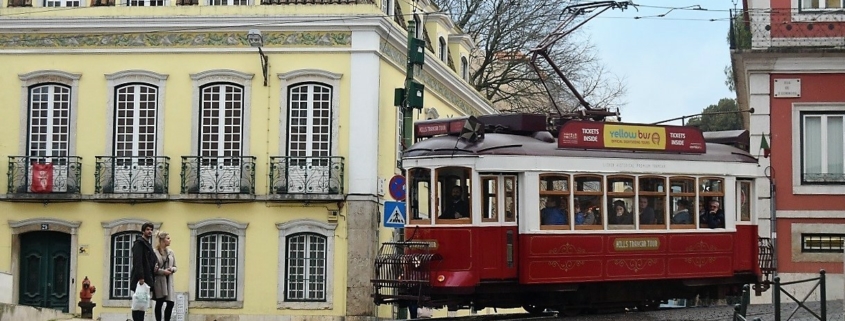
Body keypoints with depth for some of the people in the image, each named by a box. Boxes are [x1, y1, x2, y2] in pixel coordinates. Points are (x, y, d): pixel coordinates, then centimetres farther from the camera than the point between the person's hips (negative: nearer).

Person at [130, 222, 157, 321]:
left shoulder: (148, 244, 21)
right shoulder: (139, 243, -7)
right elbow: (137, 261, -17)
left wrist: (152, 279, 15)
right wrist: (140, 277, -24)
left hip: (147, 278, 9)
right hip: (140, 279, -9)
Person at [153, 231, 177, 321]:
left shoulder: (171, 252, 10)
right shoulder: (154, 252, -7)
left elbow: (175, 267, 16)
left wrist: (172, 269, -6)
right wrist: (162, 271, -17)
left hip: (168, 281, 5)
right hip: (159, 281, -5)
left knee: (170, 303, -4)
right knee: (159, 303, 2)